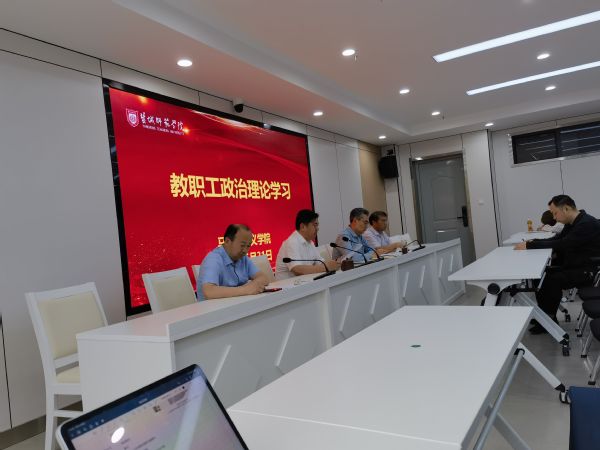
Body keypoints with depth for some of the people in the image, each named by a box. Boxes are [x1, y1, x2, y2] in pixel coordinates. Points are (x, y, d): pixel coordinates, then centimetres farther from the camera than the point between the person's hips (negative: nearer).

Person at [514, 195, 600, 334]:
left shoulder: (587, 224, -22)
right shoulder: (571, 223, 6)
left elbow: (561, 245, -27)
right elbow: (556, 240, 13)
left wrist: (529, 246, -25)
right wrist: (534, 242, -5)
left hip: (587, 270, -9)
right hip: (572, 266, 9)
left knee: (552, 280, -25)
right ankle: (544, 314, 2)